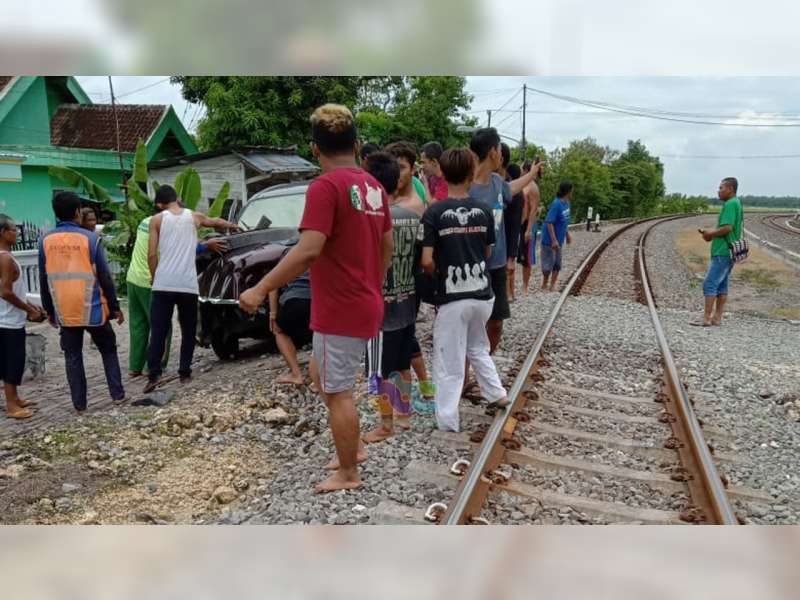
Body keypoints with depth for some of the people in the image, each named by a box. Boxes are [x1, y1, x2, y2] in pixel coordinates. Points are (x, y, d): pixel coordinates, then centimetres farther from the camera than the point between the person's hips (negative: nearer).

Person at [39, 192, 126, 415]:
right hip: (93, 309, -2)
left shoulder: (46, 241, -1)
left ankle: (80, 405, 12)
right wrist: (115, 307, 1)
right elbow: (105, 277, -8)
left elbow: (44, 280, 5)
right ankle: (118, 394, 14)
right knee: (108, 350, 15)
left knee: (72, 357, 10)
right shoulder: (89, 238, -10)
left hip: (64, 311, 2)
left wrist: (49, 310, 16)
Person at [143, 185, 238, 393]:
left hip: (163, 284, -1)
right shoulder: (194, 217, 13)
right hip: (188, 285, 1)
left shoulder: (157, 220, 7)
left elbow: (151, 255, 1)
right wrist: (233, 226, 55)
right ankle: (185, 372, 14)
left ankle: (154, 374, -6)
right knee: (188, 331, 14)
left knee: (158, 332, 2)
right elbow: (217, 222, 34)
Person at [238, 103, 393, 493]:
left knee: (337, 392, 5)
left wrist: (260, 289, -21)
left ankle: (348, 474, 18)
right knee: (337, 385, 23)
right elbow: (387, 246, 16)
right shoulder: (373, 185, 7)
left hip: (339, 312, -8)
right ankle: (354, 450, 35)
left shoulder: (325, 186, -16)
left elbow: (308, 251, -26)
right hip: (366, 307, 8)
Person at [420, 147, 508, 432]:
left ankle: (447, 421, 12)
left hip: (452, 297, -4)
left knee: (449, 362, 6)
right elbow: (488, 253, 10)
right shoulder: (484, 210, 0)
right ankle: (497, 393, 35)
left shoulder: (434, 212, -12)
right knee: (478, 348, 28)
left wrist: (441, 274, 5)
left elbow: (427, 261, -15)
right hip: (483, 293, 4)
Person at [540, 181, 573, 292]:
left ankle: (552, 287, 20)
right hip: (550, 240, -8)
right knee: (548, 263, 2)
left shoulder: (566, 203, 3)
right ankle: (544, 286, 18)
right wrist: (554, 240, -24)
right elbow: (549, 222, -23)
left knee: (557, 264, 12)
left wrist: (567, 233, 17)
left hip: (559, 239, 8)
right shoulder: (556, 204, -22)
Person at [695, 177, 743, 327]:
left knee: (710, 283, -8)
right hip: (728, 252, 10)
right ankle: (717, 317, 14)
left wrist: (711, 234, -8)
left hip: (722, 253, -10)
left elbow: (727, 228, -24)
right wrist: (712, 233, 9)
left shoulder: (730, 204, -15)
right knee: (722, 284, 11)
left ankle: (706, 318, -7)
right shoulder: (736, 204, 17)